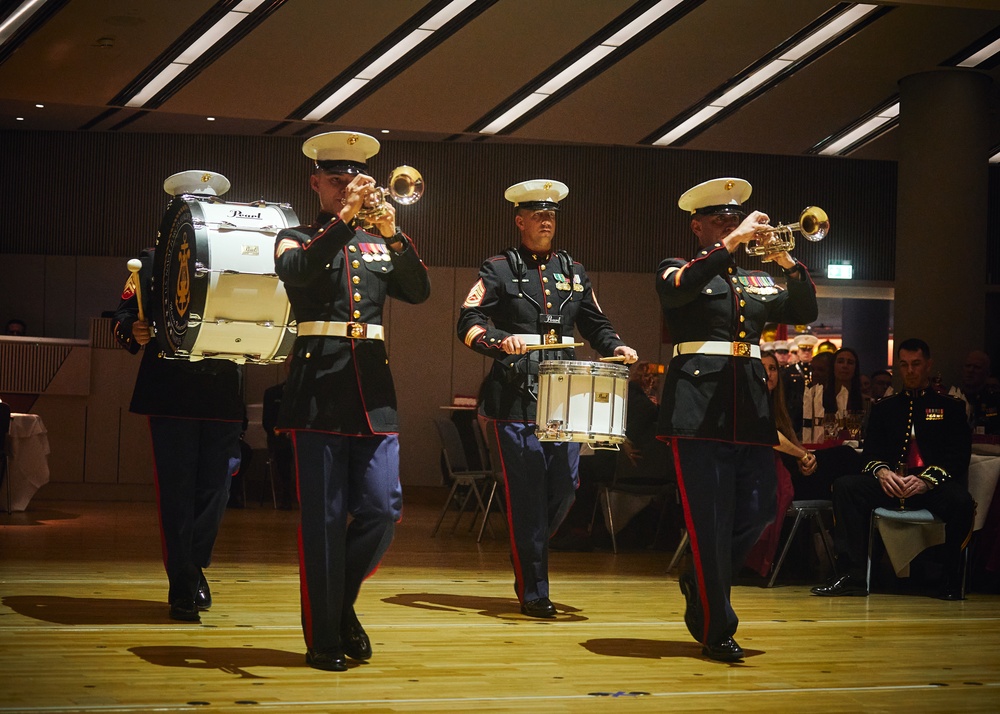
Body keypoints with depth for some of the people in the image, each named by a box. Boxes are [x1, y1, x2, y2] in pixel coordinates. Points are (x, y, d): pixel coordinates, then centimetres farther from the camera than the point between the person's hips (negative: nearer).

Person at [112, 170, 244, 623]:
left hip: (223, 393, 2)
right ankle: (183, 587, 6)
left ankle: (192, 571, 23)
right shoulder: (153, 262, 8)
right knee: (176, 489, -1)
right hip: (171, 393, -2)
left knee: (215, 488, 3)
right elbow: (124, 318, 3)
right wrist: (134, 332, -18)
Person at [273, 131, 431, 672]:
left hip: (373, 385, 4)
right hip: (319, 386, -3)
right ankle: (324, 638, 7)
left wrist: (392, 234, -12)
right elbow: (297, 274, -15)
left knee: (383, 510, -2)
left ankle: (343, 604, 20)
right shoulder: (297, 239, 8)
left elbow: (418, 292, 2)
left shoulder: (377, 243, 18)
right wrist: (343, 220, -20)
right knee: (323, 517, -2)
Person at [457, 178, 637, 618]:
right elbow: (468, 323, -3)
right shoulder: (499, 270, 4)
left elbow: (595, 324, 23)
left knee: (564, 487, 2)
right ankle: (533, 591, 6)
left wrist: (615, 347, 3)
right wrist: (501, 341, -21)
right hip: (515, 397, -4)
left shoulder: (573, 272, 19)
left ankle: (528, 553, 29)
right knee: (526, 494, -3)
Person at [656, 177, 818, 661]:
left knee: (757, 512, 4)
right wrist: (732, 242, -18)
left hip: (752, 408, 6)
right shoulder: (677, 271, 7)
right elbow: (679, 288, -17)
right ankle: (715, 629, 3)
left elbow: (805, 312, 10)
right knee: (710, 520, -6)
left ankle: (700, 584, 29)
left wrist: (788, 262, -5)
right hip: (700, 407, -5)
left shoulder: (757, 282, 22)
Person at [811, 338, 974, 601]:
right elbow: (871, 452, 13)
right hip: (891, 483, 2)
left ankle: (951, 580, -18)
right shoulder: (884, 407, 23)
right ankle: (853, 575, -29)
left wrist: (926, 480, -17)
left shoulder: (951, 406, 14)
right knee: (845, 486, -24)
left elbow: (958, 455, 2)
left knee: (961, 501, -36)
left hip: (934, 485, -2)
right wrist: (882, 472, -13)